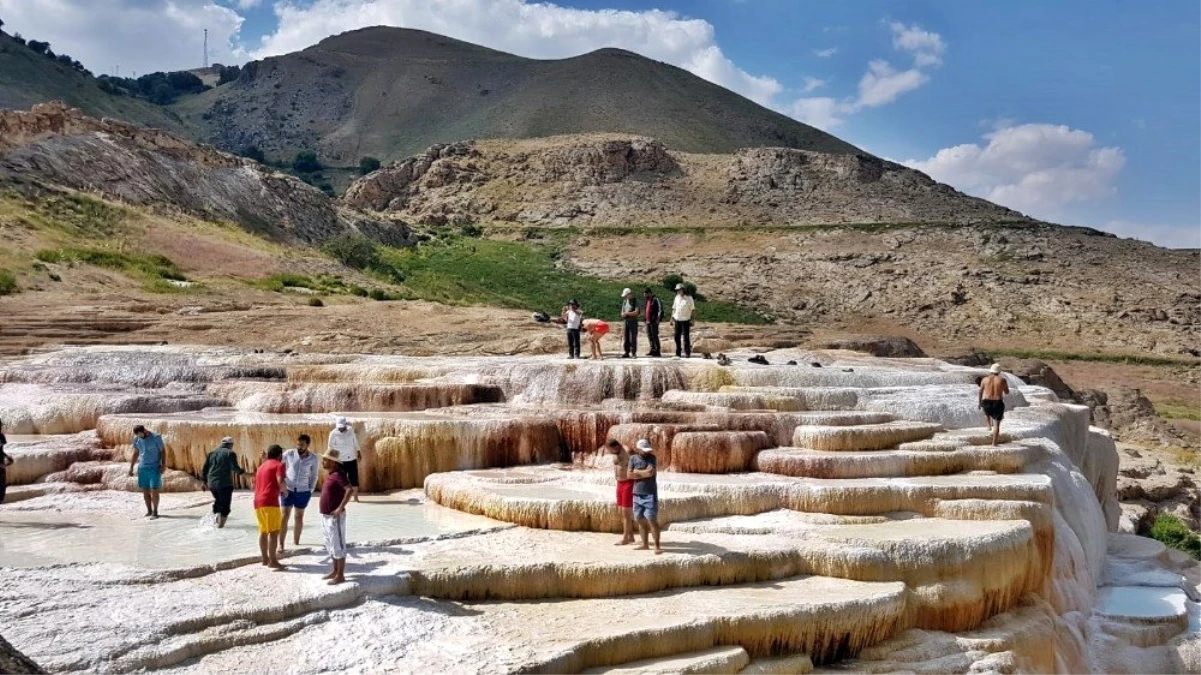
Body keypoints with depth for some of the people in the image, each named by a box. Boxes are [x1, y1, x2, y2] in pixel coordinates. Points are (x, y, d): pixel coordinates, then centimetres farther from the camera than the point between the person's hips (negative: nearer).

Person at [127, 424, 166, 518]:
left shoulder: (156, 437, -10)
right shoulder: (136, 439, 4)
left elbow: (162, 451, -5)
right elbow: (135, 453, 14)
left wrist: (163, 465, -11)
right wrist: (131, 467, 12)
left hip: (155, 468, -5)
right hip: (142, 468, 5)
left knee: (154, 490, -7)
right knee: (145, 491, 6)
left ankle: (155, 512, 1)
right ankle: (149, 511, 15)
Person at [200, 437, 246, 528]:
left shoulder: (212, 453, 15)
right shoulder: (230, 453, -3)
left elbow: (205, 468, 14)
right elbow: (235, 468, -12)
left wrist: (205, 481, 21)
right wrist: (242, 472, 7)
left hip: (212, 483, 6)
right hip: (225, 483, -6)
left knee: (218, 501, 25)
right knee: (225, 503, 3)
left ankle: (218, 518, 15)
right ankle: (220, 524, 0)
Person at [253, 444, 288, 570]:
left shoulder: (261, 466, 27)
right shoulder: (279, 465, 1)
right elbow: (280, 481, -16)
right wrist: (284, 490, 3)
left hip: (258, 502, 8)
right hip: (270, 502, -8)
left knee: (263, 531, 16)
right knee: (274, 532, -9)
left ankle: (265, 558, 22)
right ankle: (272, 561, -13)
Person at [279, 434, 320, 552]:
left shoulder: (313, 458, -5)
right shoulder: (288, 454, -8)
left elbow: (314, 476, 6)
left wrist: (311, 490, 1)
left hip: (303, 491, 1)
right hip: (288, 489, -1)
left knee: (299, 517, 11)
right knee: (285, 516, -5)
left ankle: (296, 542, 23)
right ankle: (281, 544, -3)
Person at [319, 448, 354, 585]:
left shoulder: (338, 474, -19)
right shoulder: (329, 474, 11)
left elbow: (350, 490, -31)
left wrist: (340, 508, -29)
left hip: (335, 517, -10)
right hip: (326, 516, 10)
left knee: (338, 546, -3)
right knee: (331, 545, 17)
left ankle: (340, 575, 2)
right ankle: (335, 571, 28)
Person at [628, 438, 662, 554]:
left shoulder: (652, 458, -5)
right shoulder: (633, 458, 5)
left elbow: (650, 472, -20)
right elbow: (629, 475, -3)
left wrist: (637, 471, -5)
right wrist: (644, 474, -11)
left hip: (650, 494, -5)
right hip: (637, 494, 5)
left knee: (652, 520, -9)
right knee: (640, 520, 9)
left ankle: (657, 546, -6)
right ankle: (645, 545, 18)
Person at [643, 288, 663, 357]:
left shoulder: (656, 300, -11)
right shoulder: (647, 301, 15)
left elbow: (660, 310, -14)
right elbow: (645, 310, 26)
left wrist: (657, 320, -16)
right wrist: (644, 318, 16)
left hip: (654, 321, -9)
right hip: (648, 321, 9)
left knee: (655, 336, -8)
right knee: (650, 336, 11)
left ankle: (658, 351, -5)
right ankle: (652, 350, 18)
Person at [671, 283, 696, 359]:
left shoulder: (688, 298, -6)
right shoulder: (677, 298, 10)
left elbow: (692, 309, -6)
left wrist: (692, 320, -11)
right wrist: (672, 318, 12)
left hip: (685, 320, -5)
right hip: (677, 320, 5)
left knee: (686, 337, -4)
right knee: (677, 337, 7)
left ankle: (687, 353, 1)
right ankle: (678, 353, 15)